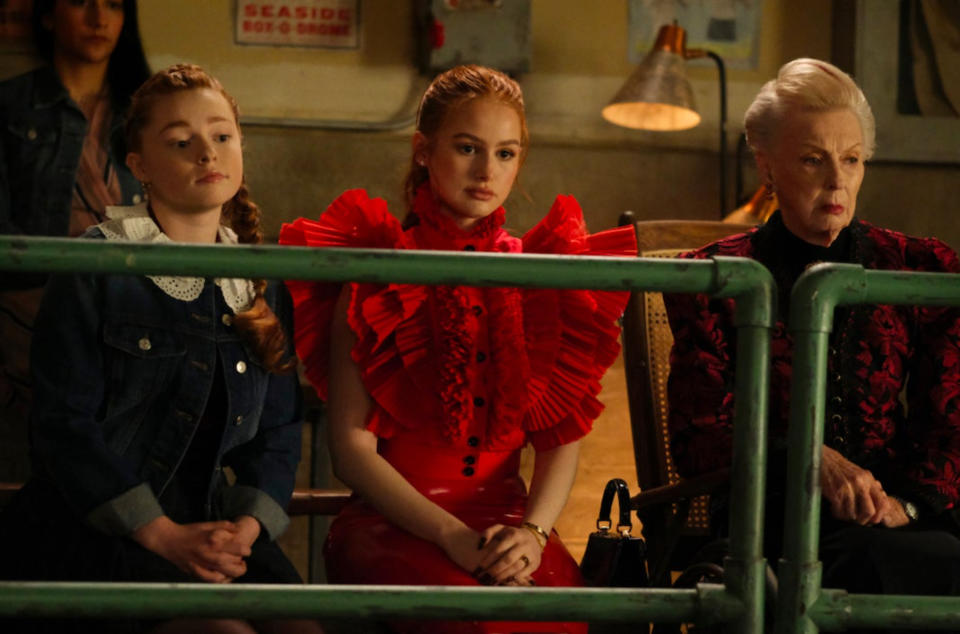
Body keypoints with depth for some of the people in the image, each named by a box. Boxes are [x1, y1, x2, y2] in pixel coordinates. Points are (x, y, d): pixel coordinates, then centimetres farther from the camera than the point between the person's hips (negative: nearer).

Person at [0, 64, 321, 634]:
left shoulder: (265, 287, 13)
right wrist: (163, 537, -15)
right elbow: (63, 424, -7)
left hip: (211, 527, 5)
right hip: (89, 527, -5)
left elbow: (279, 430, 12)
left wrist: (248, 525, -8)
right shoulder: (95, 269, -3)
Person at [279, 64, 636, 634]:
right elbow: (352, 444, -4)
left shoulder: (541, 280, 12)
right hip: (392, 520, -3)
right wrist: (452, 535, -15)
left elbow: (562, 439, 7)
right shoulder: (373, 282, 2)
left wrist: (531, 532, -12)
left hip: (506, 519, 3)